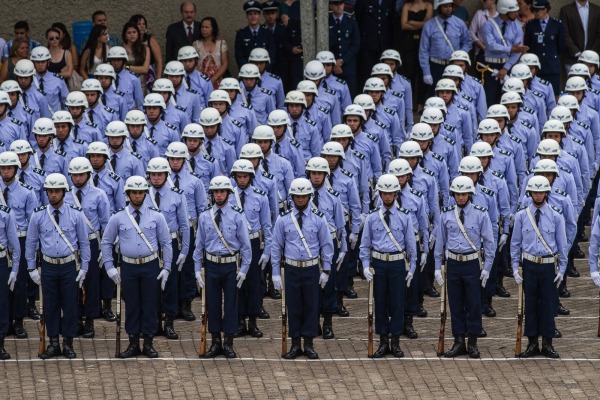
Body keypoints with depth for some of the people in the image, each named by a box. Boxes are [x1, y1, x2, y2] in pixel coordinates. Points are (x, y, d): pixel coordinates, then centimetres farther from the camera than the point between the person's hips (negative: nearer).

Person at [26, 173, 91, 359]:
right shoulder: (38, 215, -1)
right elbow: (31, 243, 7)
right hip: (49, 265, 1)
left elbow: (84, 242, 3)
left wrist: (84, 267, 0)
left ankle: (68, 344, 12)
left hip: (70, 266, -1)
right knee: (50, 305, 4)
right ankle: (53, 344, 13)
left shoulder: (76, 214, -3)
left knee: (69, 305, 2)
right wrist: (31, 268, 5)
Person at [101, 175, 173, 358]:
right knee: (131, 305, 5)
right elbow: (106, 242, 8)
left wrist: (166, 268, 0)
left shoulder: (156, 217, 1)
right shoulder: (118, 218, 1)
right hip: (129, 266, 0)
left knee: (150, 304, 2)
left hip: (151, 266, 0)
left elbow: (166, 243, 6)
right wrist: (110, 267, 1)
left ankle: (148, 343, 10)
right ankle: (133, 344, 12)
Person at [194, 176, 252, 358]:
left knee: (231, 303, 3)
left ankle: (229, 343, 11)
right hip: (211, 265, 2)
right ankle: (215, 342, 16)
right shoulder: (205, 217, 3)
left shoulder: (237, 216, -3)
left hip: (231, 266, -2)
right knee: (212, 303, 6)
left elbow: (245, 245, -1)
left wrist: (244, 269, -5)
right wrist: (198, 270, 3)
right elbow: (199, 245, 8)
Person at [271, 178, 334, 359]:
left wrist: (326, 271, 2)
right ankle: (295, 345, 12)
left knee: (311, 306, 3)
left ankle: (309, 345, 11)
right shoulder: (283, 219, 0)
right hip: (292, 268, 0)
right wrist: (276, 273, 1)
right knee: (293, 307, 3)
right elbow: (276, 247, 4)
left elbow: (327, 245, 6)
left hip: (312, 269, 0)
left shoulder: (318, 219, 0)